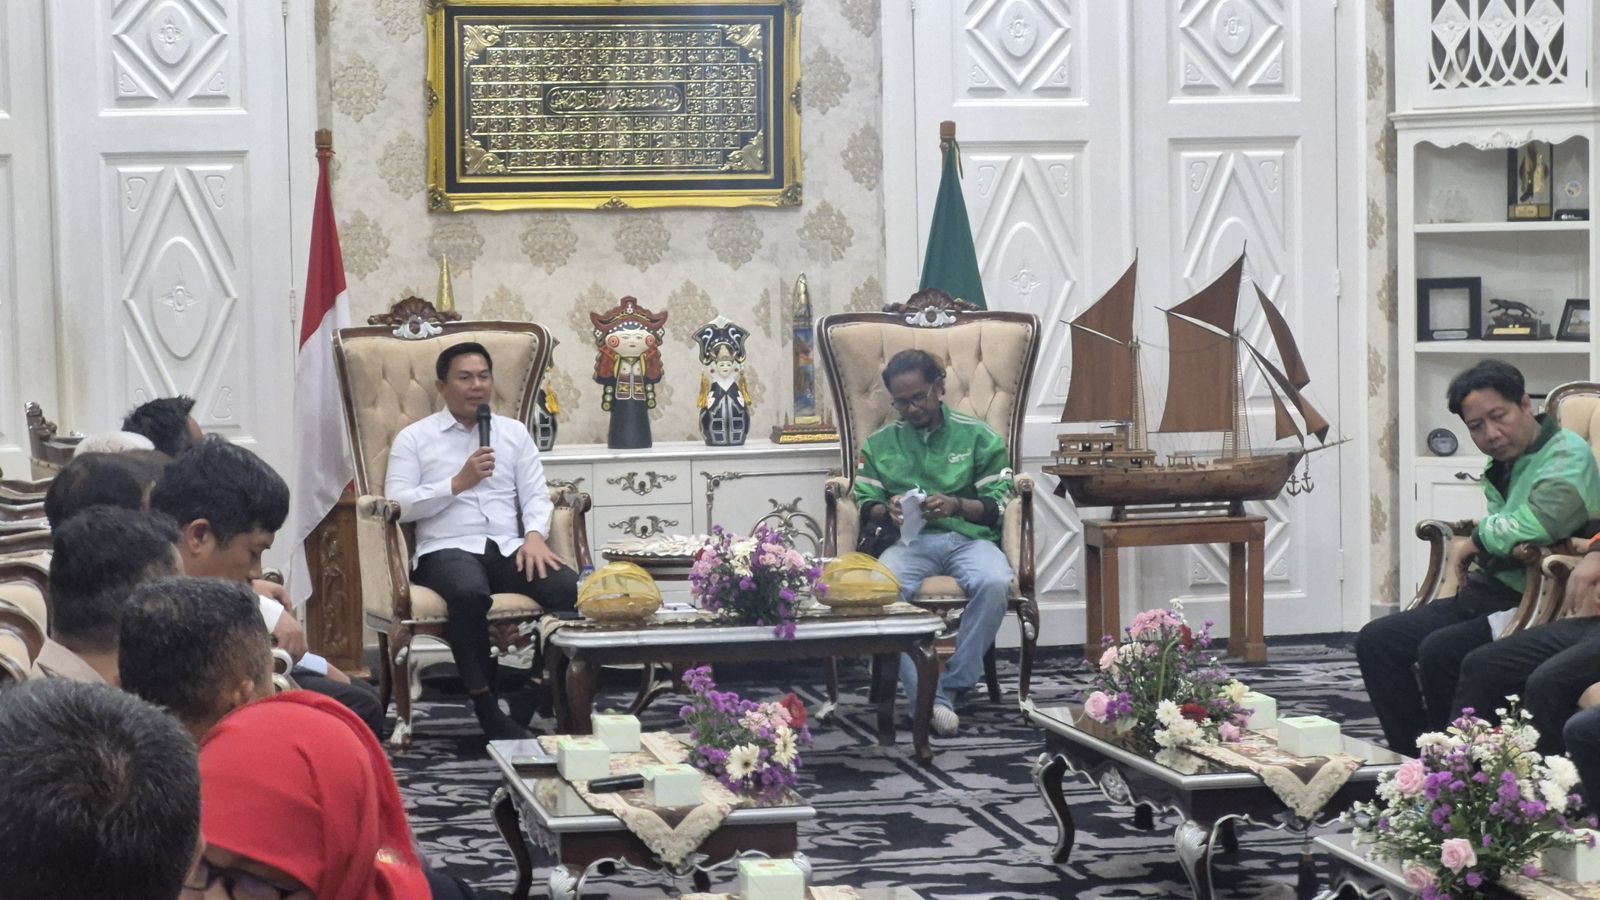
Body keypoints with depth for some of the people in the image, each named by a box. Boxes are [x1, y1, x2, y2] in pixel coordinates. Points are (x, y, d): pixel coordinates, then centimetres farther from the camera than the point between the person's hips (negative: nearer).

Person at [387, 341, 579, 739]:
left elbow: (536, 496, 12)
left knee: (567, 586, -29)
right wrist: (458, 482, -7)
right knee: (469, 592, -41)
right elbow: (397, 505, -1)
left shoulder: (514, 432, 20)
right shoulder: (414, 438, 10)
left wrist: (534, 535, -9)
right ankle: (485, 706, -30)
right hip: (447, 551, -3)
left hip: (509, 549, 3)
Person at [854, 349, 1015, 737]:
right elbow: (866, 505, 14)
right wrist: (889, 510, -9)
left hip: (968, 537, -1)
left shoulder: (978, 436, 12)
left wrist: (956, 506, -14)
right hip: (909, 541, 1)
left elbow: (996, 507, 5)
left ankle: (952, 686, -25)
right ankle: (932, 698, -37)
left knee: (994, 583, -37)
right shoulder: (879, 443, 20)